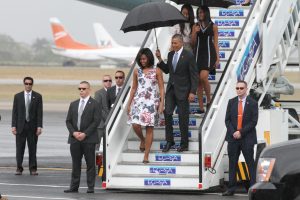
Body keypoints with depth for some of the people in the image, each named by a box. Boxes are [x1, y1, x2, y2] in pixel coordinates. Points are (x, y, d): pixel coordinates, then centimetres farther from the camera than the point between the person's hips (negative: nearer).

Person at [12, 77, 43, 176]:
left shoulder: (38, 97, 3)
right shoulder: (18, 96, 6)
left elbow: (39, 113, 0)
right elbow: (15, 112, 4)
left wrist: (39, 126, -7)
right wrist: (13, 126, -4)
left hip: (33, 126, 0)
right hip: (20, 126, 1)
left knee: (33, 148, 2)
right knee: (19, 148, 1)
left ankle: (33, 168, 7)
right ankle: (19, 168, 8)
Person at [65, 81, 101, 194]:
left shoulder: (94, 104, 0)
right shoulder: (73, 104, 15)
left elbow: (96, 121, -8)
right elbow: (68, 121, 12)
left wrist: (85, 134, -13)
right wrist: (74, 132, -5)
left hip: (89, 139, -4)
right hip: (75, 138, 5)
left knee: (90, 163, -1)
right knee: (75, 164, 6)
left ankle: (90, 187, 3)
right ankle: (74, 187, 8)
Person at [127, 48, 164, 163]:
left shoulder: (156, 71, 2)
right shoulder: (137, 71, 9)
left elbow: (161, 88, 1)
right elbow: (134, 88, 14)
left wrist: (162, 103, -8)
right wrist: (129, 104, 11)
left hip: (152, 102, -2)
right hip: (139, 101, 2)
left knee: (149, 128, -2)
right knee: (135, 125, -14)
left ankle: (146, 156, 1)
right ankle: (142, 140, 20)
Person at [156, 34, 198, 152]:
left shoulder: (188, 56, -10)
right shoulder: (170, 54, 8)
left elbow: (194, 75, -10)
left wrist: (192, 92, -15)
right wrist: (160, 60, 2)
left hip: (182, 90, -5)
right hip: (171, 88, 5)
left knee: (183, 117, 1)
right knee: (167, 113, -3)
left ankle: (184, 144, 11)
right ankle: (169, 141, 6)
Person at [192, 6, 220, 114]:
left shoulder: (213, 26, 5)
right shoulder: (195, 26, 12)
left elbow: (215, 43, 5)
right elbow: (193, 43, 10)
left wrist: (217, 57, -1)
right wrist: (195, 33, -8)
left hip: (209, 53, -4)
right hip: (198, 54, 4)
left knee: (203, 77, -23)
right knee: (199, 81, 2)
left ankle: (209, 100, -3)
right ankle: (201, 108, 6)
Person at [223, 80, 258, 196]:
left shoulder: (252, 103, 0)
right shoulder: (231, 102, 9)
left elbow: (253, 121, -6)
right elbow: (227, 119, 7)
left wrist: (241, 132, -13)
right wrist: (233, 132, -8)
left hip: (247, 138, -3)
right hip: (233, 137, 3)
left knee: (250, 164, -1)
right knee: (232, 164, 5)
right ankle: (231, 189, 8)